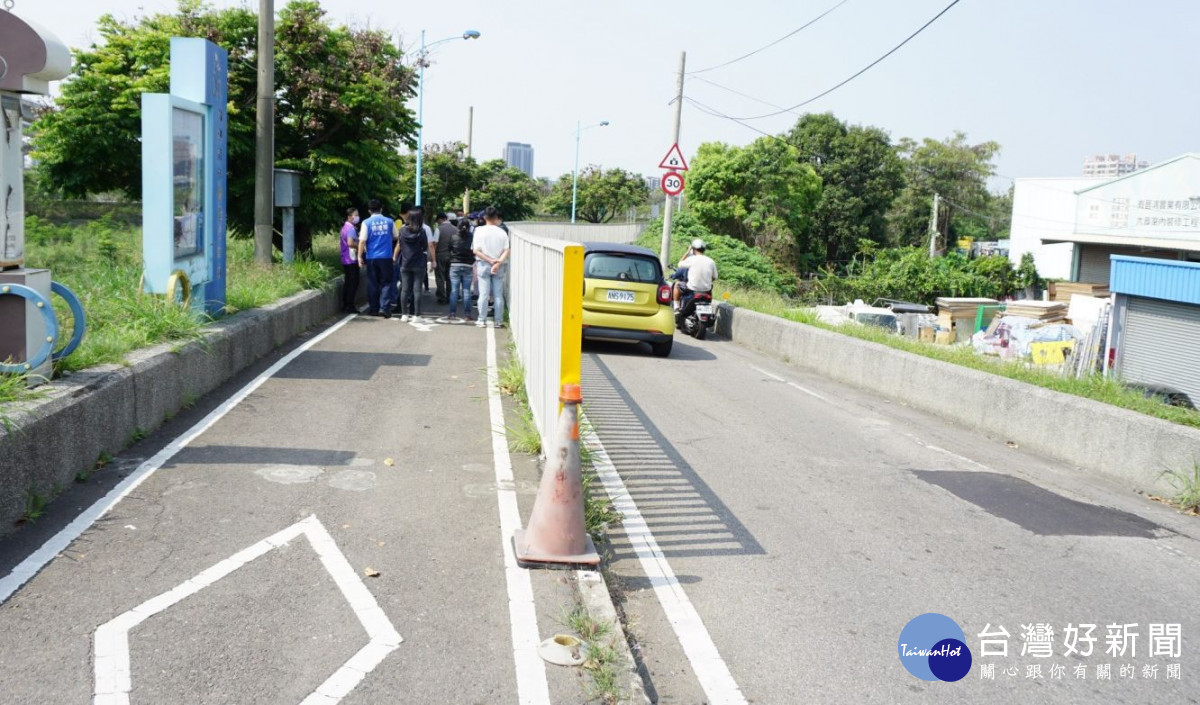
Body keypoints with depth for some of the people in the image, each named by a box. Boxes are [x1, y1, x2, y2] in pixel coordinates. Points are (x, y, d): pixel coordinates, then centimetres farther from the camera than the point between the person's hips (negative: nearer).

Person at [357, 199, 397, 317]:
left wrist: (360, 256, -2)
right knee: (386, 282, 5)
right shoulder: (389, 222, 0)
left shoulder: (366, 223, -4)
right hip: (386, 257, 0)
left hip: (371, 258, 0)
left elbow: (362, 241, -8)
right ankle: (384, 307, -9)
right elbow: (396, 238, 12)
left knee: (372, 283, 10)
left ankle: (373, 309, 15)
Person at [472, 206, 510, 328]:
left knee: (484, 294, 3)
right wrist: (498, 263, -14)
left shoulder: (479, 231, -4)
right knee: (498, 295, 5)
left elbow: (475, 250, -9)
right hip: (499, 267, 1)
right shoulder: (502, 233, -1)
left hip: (483, 265, -1)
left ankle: (482, 320, 6)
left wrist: (490, 260, -9)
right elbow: (506, 251, -9)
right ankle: (499, 321, 8)